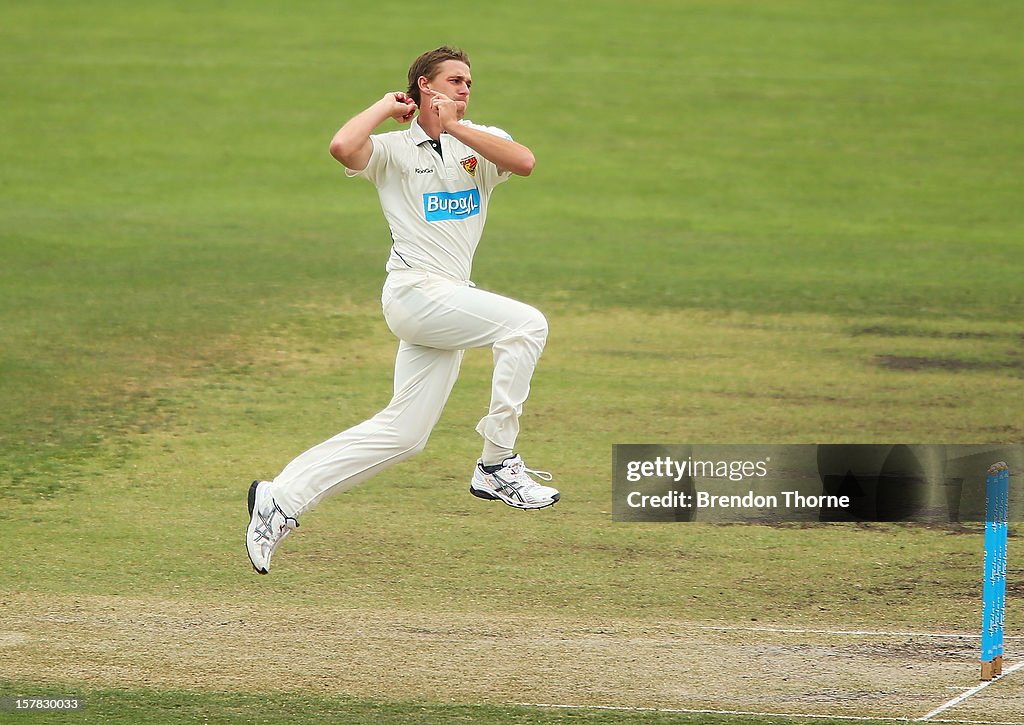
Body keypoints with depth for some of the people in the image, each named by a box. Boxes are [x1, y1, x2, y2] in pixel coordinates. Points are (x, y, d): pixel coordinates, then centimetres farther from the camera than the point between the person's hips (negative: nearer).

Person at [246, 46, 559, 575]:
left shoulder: (481, 140, 12)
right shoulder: (393, 149, 1)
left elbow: (525, 162, -10)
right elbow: (342, 148, -21)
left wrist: (454, 126, -12)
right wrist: (385, 106, -5)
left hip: (449, 303, 6)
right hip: (415, 290, -6)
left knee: (402, 433, 5)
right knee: (526, 324, -24)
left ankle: (281, 499, 11)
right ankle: (496, 465, -20)